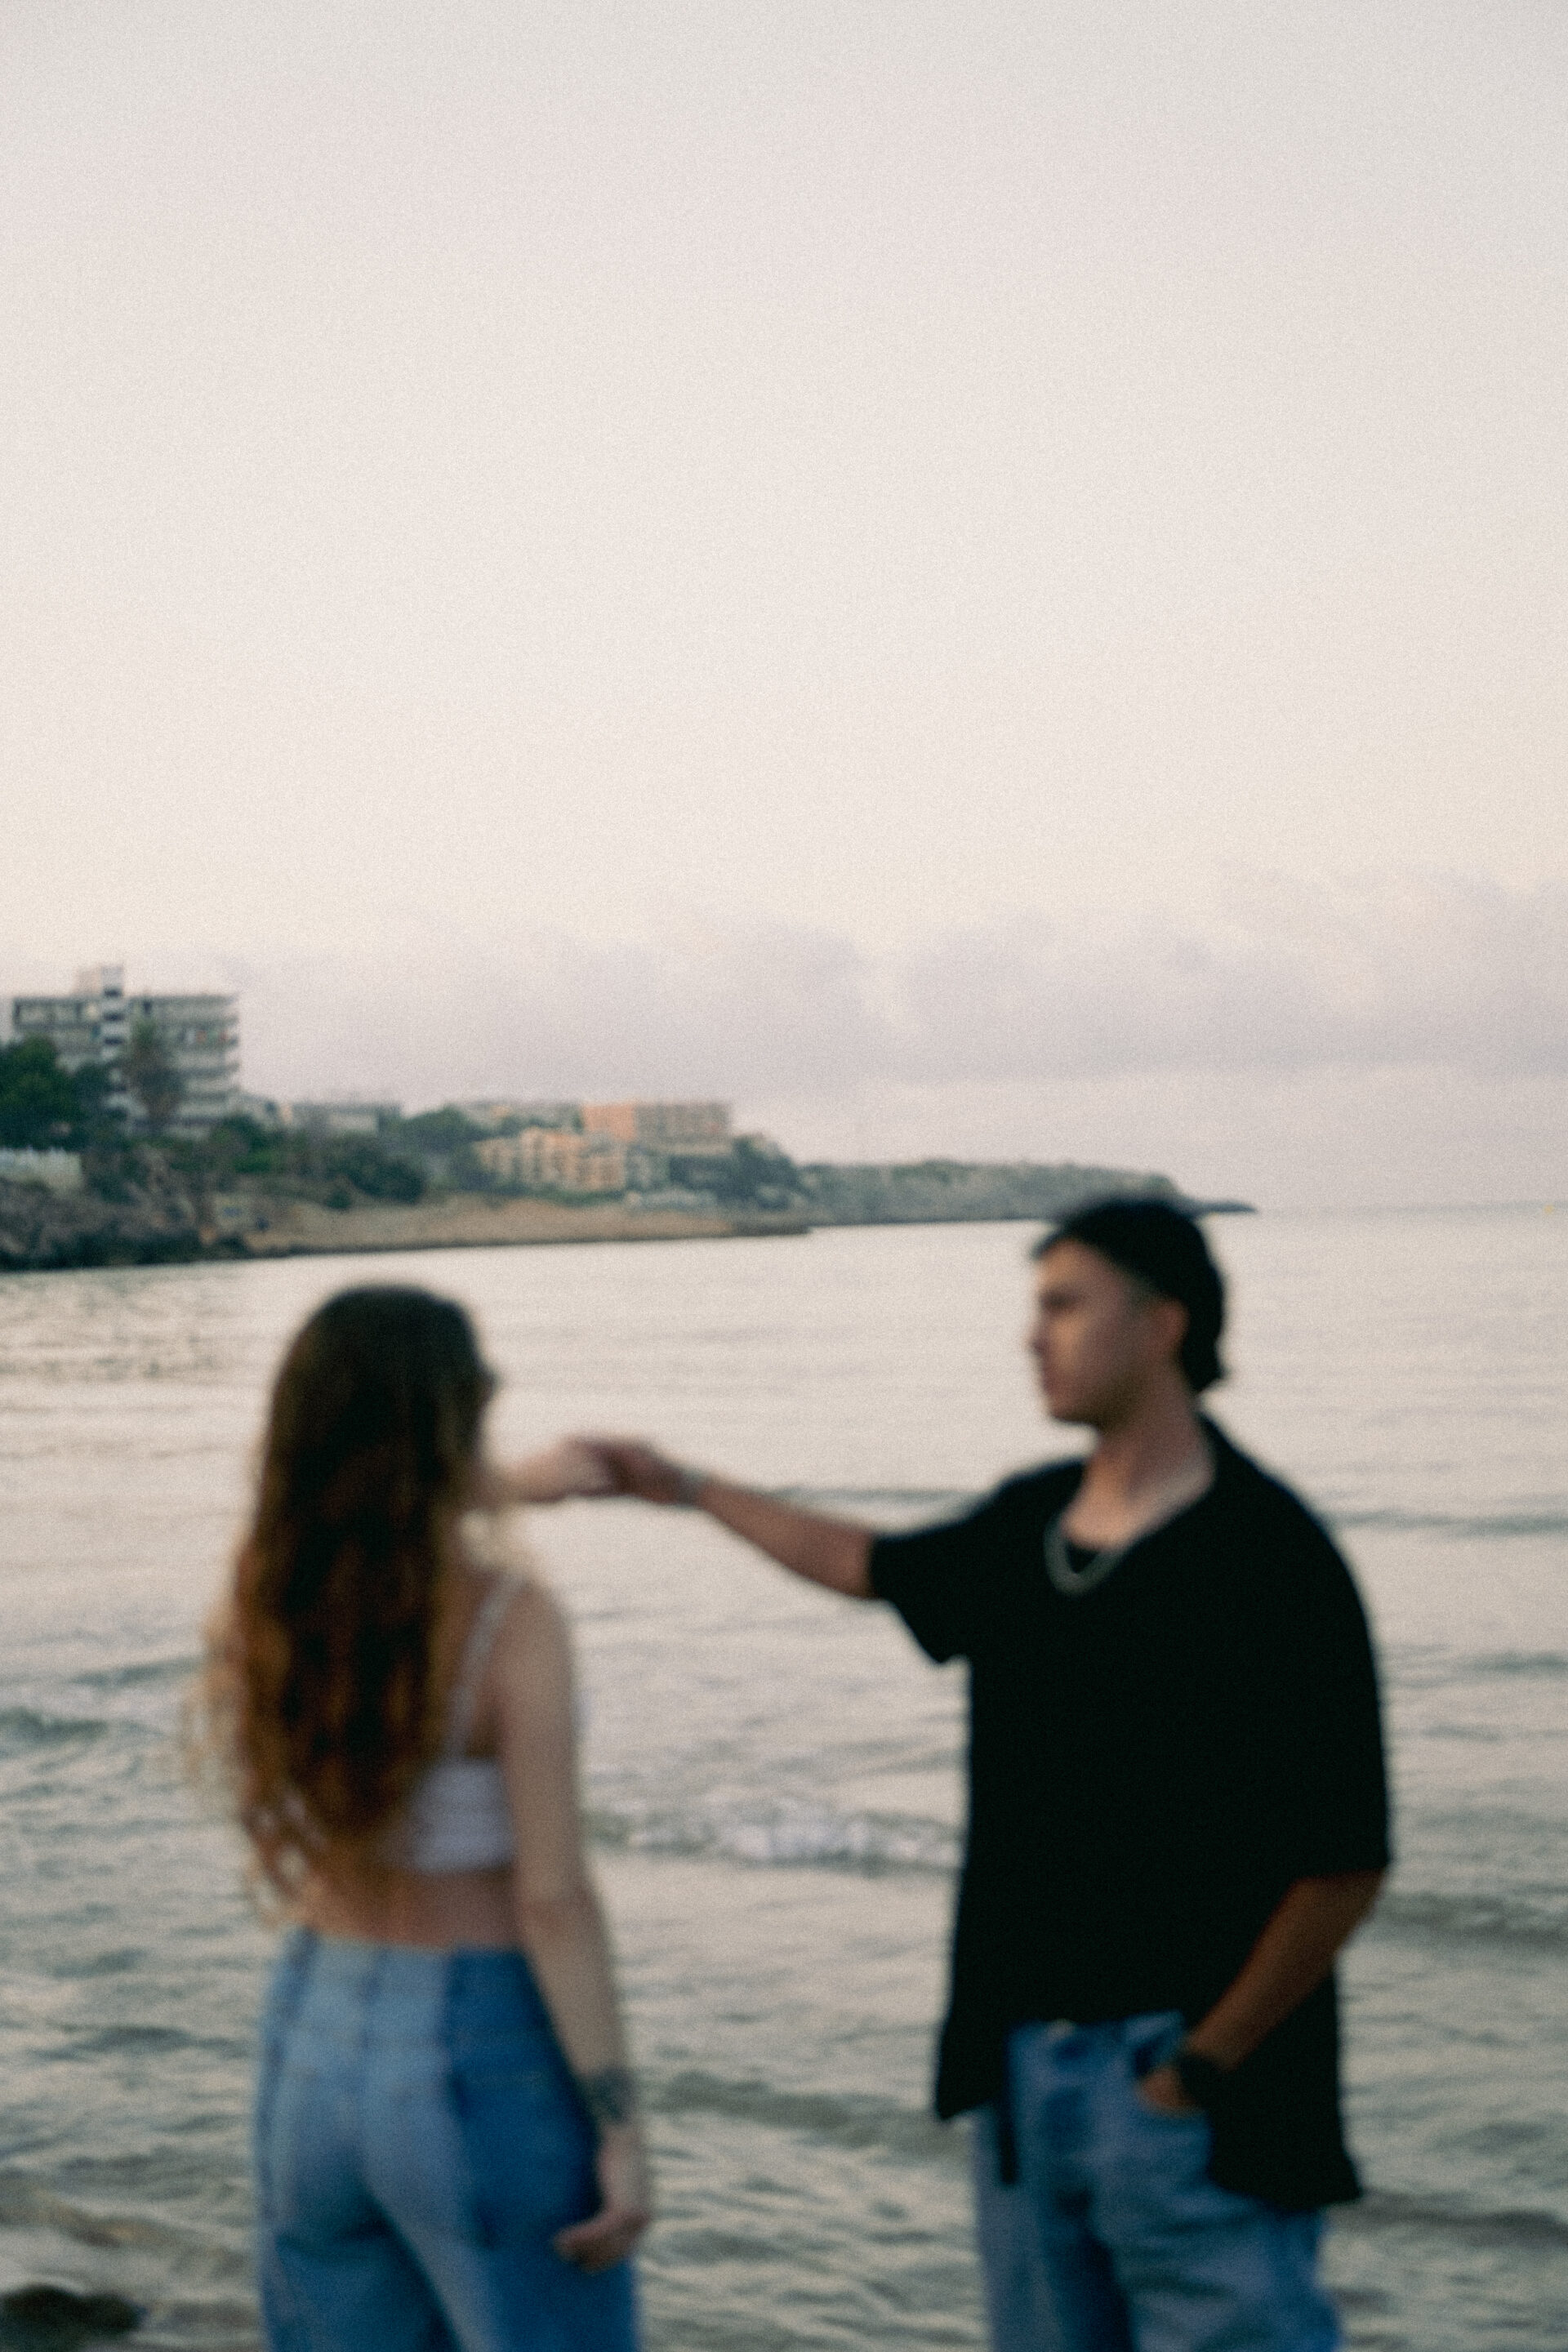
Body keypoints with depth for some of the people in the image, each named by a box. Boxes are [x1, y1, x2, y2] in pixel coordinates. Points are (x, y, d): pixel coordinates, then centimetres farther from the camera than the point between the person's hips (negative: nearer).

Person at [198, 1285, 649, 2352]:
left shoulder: (267, 1597, -3)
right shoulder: (513, 1624, -19)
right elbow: (553, 1901, -19)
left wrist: (506, 1488, 31)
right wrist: (621, 2128, -14)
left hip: (312, 2036, 6)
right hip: (484, 2060, -6)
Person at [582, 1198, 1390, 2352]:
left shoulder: (1268, 1555, -14)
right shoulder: (1031, 1525, 8)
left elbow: (1344, 1860, -15)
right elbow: (870, 1564, 30)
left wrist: (1208, 2065, -11)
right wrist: (688, 1486, 35)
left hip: (1184, 2091, -7)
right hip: (1026, 2069, 7)